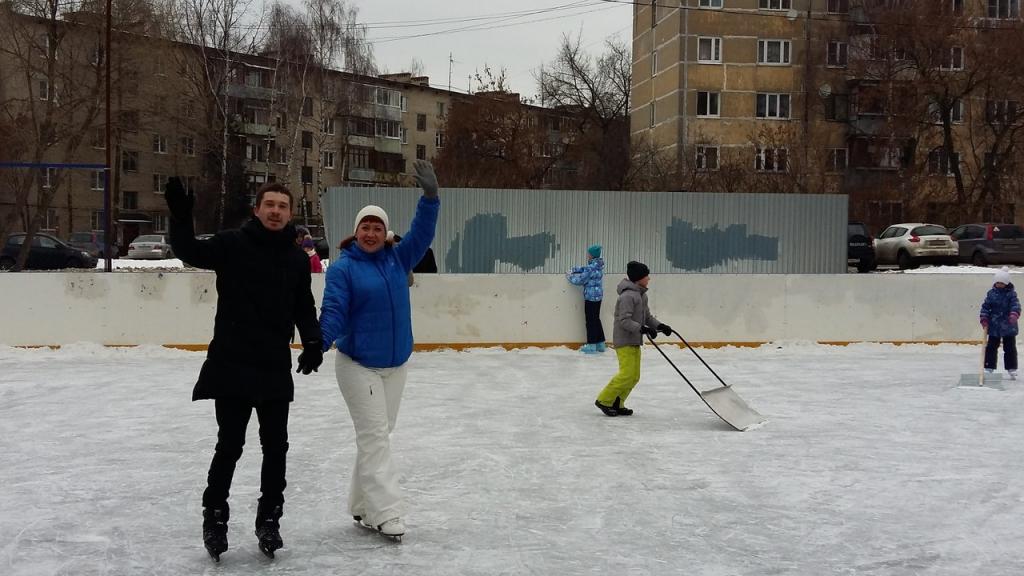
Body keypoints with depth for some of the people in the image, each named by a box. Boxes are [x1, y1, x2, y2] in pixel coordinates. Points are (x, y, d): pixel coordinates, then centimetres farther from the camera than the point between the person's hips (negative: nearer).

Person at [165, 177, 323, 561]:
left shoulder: (297, 259, 6)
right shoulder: (232, 244, -3)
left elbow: (304, 307, 11)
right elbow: (190, 252, -13)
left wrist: (313, 342, -4)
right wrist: (181, 216, -29)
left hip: (276, 368, 3)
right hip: (231, 364, -3)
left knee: (275, 447, 10)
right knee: (230, 444, 2)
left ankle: (269, 519, 25)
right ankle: (214, 515, 21)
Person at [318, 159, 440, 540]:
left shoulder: (397, 259, 6)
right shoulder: (343, 268, -8)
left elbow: (422, 234, -1)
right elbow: (333, 311, -16)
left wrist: (430, 196, -15)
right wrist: (319, 344, -33)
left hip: (395, 365, 6)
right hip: (357, 365, -6)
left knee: (380, 434, 11)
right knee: (374, 436, -10)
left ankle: (363, 507, 20)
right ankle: (385, 513, -12)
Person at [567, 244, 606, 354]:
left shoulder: (592, 268, -21)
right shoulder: (598, 266, 7)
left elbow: (580, 280, -15)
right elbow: (585, 269, 24)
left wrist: (570, 277, 2)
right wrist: (573, 270, 17)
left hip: (591, 296, -9)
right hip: (598, 295, 9)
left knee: (590, 320, -1)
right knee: (596, 319, 16)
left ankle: (591, 345, 3)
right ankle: (600, 344, 21)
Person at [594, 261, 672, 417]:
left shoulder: (641, 294, 13)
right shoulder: (628, 295, -19)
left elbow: (647, 316, 18)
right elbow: (624, 321, -24)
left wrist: (660, 326, 3)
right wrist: (642, 329, -30)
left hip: (634, 341, 10)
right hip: (624, 341, -10)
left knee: (634, 376, 9)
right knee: (627, 374, -12)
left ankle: (616, 404, 17)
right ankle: (604, 400, 0)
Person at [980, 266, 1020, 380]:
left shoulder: (1011, 293, -5)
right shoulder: (991, 293, 1)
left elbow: (1016, 305, -16)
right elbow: (985, 306, 3)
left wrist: (1014, 315, -35)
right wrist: (984, 319, -7)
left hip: (1008, 326, -2)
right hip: (994, 326, 2)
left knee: (1010, 348, 5)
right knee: (991, 347, 5)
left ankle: (1012, 369, 14)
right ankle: (989, 367, 12)